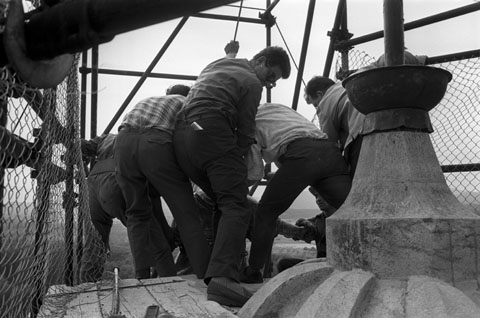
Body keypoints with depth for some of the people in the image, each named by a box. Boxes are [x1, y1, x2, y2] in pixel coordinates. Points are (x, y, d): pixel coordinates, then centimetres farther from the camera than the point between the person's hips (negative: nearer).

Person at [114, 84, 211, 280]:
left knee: (137, 213, 17)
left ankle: (142, 276, 12)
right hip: (156, 143, -4)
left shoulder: (145, 101, 41)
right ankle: (207, 278, 3)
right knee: (186, 214, 4)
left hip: (124, 140, 4)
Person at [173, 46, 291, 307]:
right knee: (235, 206, -15)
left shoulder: (217, 64, 33)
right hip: (210, 131, -8)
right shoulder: (252, 82, 8)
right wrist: (237, 157, 18)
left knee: (219, 200, 16)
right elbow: (245, 132, 4)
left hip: (180, 135, 8)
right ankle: (222, 277, -35)